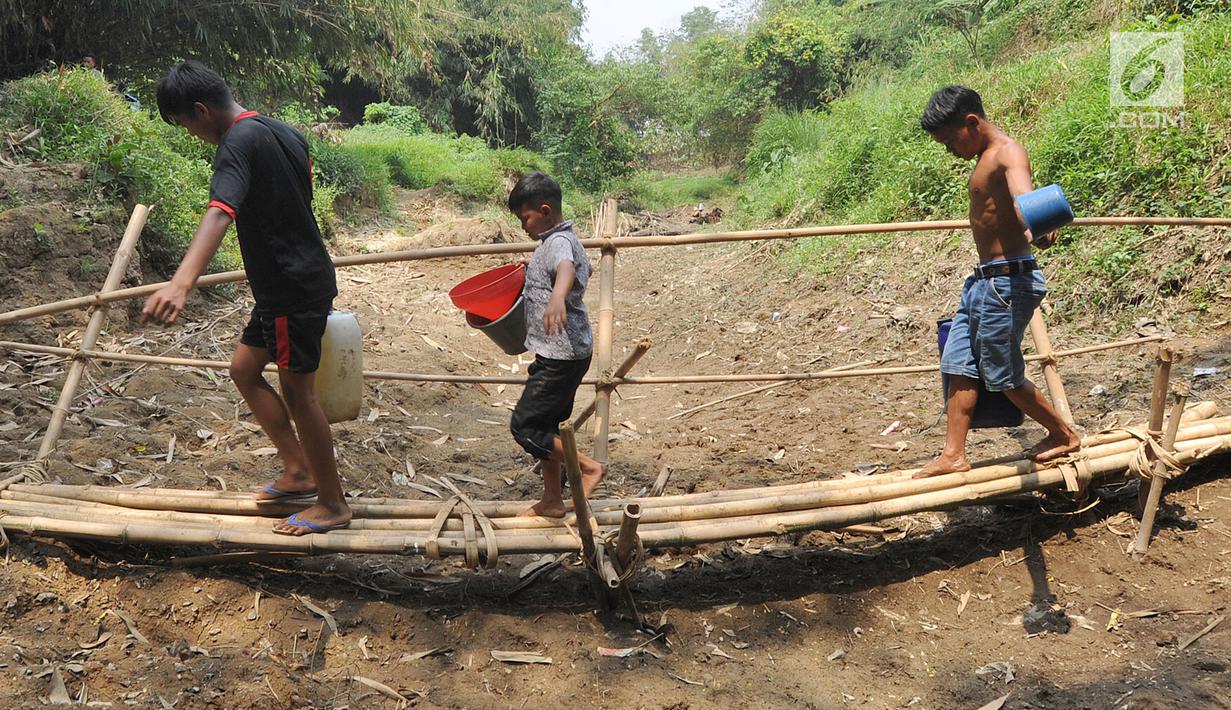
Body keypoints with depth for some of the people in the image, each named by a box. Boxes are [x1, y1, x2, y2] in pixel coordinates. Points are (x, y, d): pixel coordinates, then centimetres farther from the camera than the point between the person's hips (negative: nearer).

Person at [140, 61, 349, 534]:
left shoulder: (238, 143, -18)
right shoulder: (282, 131, 10)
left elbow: (220, 213, -36)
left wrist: (180, 283, -50)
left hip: (293, 288, -10)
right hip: (304, 276, 10)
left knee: (297, 391, 1)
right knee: (244, 369, 18)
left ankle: (333, 505, 14)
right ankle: (298, 472, 25)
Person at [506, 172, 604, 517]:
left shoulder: (557, 243, -19)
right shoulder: (563, 240, 14)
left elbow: (567, 268, -43)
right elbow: (584, 269, 35)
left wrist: (557, 296, -65)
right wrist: (533, 273, 38)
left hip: (561, 355, -11)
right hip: (562, 352, 11)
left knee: (524, 426, -7)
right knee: (544, 425, 17)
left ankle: (588, 466, 2)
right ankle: (551, 500, 27)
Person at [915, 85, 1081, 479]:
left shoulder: (1009, 153, -14)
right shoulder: (986, 158, 15)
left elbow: (1024, 196, -37)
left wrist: (1037, 230, -60)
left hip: (1007, 280, -10)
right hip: (983, 280, 10)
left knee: (1002, 375, 1)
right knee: (959, 366, 8)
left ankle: (1065, 435, 21)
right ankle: (954, 455, 14)